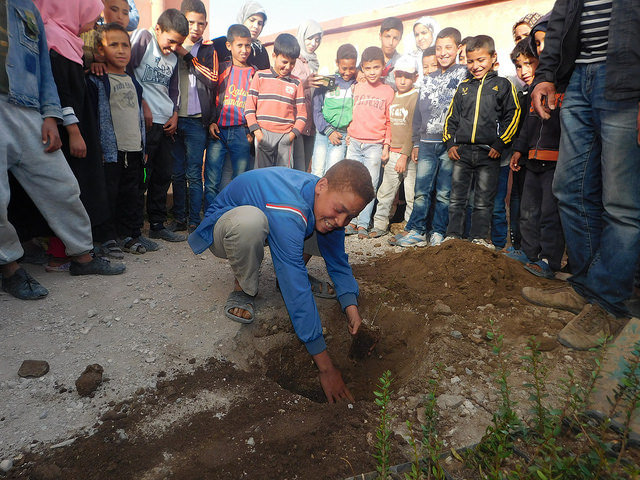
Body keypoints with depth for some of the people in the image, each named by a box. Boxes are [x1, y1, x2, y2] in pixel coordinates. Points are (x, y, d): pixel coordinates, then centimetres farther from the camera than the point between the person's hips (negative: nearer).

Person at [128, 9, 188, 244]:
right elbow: (126, 70, -10)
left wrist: (175, 114, 9)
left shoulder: (173, 57, 18)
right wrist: (142, 104, -13)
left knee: (163, 174, 10)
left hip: (166, 122, 7)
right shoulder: (142, 38, -2)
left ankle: (158, 225, 22)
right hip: (144, 120, -7)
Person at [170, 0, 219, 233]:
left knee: (193, 174, -3)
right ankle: (179, 219, 18)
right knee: (177, 173, 7)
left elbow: (213, 80, -8)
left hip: (196, 120, -2)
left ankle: (194, 222, 6)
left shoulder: (208, 50, 8)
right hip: (174, 119, 3)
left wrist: (187, 55, -11)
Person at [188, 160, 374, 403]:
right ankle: (243, 289, -13)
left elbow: (337, 259, -3)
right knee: (250, 219, -40)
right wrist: (326, 368, -39)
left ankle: (290, 273, 8)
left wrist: (350, 305, -19)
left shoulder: (329, 201, -17)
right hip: (224, 230, -6)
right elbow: (297, 292, -43)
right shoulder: (289, 212, -41)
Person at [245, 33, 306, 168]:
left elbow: (302, 113, 11)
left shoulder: (296, 83, 12)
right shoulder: (260, 76, 8)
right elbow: (249, 106, 5)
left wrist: (294, 133, -4)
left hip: (286, 136, 1)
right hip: (264, 134, -1)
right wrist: (256, 131, -5)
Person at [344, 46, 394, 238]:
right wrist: (348, 134, 8)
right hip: (354, 143, 2)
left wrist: (386, 145, 1)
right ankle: (352, 221, 11)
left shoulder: (388, 91, 6)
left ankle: (363, 224, 5)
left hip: (375, 146, -2)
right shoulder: (356, 88, 9)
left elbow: (389, 122, 7)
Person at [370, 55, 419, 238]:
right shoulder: (392, 96, 14)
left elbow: (413, 130, -12)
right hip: (392, 153, 6)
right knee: (385, 191, 8)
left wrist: (405, 155, -17)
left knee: (411, 194, -2)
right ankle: (380, 224, 18)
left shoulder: (416, 98, -6)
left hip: (409, 154, -6)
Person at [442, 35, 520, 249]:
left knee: (484, 201, 2)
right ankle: (453, 235, 12)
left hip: (489, 153, -3)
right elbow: (451, 117, 16)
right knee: (456, 198, 4)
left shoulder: (503, 85, 5)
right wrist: (450, 143, 5)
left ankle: (479, 238, 10)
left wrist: (500, 144, -8)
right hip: (461, 151, 3)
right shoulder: (463, 87, 14)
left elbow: (513, 116, 1)